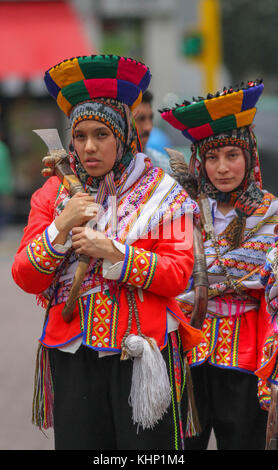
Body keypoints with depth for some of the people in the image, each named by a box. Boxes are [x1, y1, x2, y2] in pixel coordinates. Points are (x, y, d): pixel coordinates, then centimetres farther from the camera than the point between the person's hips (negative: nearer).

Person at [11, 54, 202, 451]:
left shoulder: (160, 192, 1)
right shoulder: (54, 194, 9)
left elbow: (178, 274, -7)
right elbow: (26, 279, 2)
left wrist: (114, 253, -18)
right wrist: (60, 229, -13)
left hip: (142, 352, -2)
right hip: (73, 355, 2)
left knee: (146, 446, -1)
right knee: (79, 442, 5)